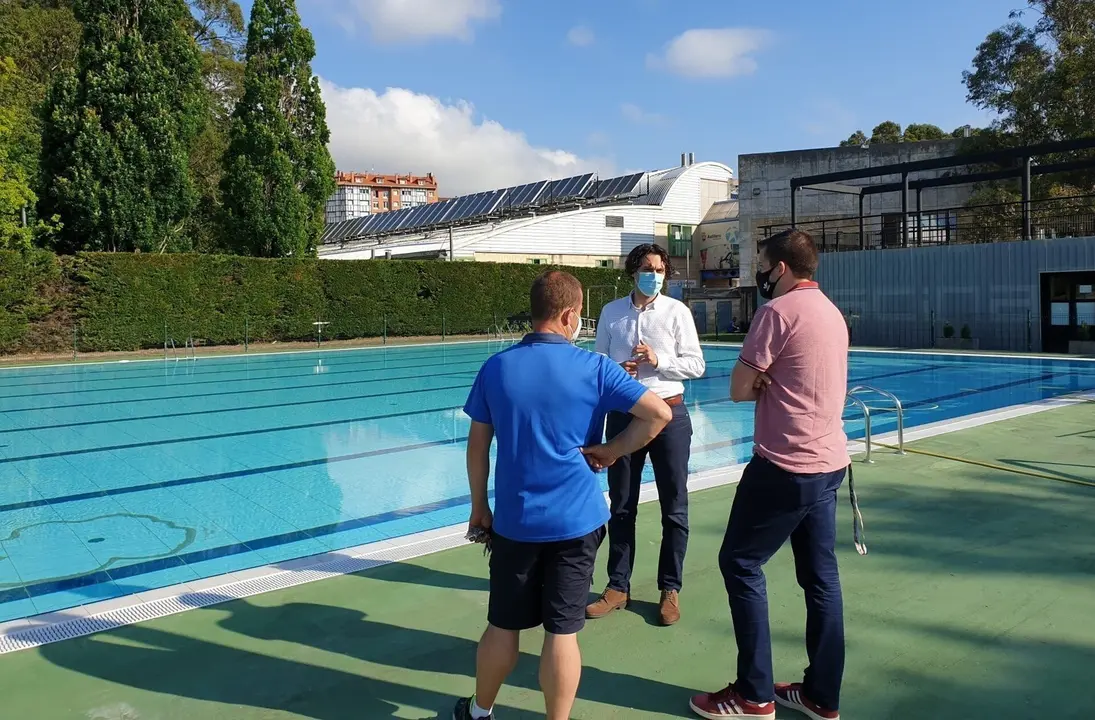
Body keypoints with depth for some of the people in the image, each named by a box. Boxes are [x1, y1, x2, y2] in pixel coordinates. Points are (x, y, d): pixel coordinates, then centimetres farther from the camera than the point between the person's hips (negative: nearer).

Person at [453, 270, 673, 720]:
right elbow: (660, 413, -12)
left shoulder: (495, 368, -1)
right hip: (576, 519, -2)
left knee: (502, 627, 17)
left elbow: (478, 444, 4)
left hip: (513, 520, 2)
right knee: (562, 632, 6)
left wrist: (479, 505, 15)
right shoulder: (594, 368, -8)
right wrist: (613, 450, -2)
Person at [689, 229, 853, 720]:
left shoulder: (778, 311, -14)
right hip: (828, 462, 9)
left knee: (740, 564, 3)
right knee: (820, 575, 13)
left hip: (786, 466, -9)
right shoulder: (832, 312, 15)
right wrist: (768, 385, -1)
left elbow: (739, 389, -12)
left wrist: (759, 385, 7)